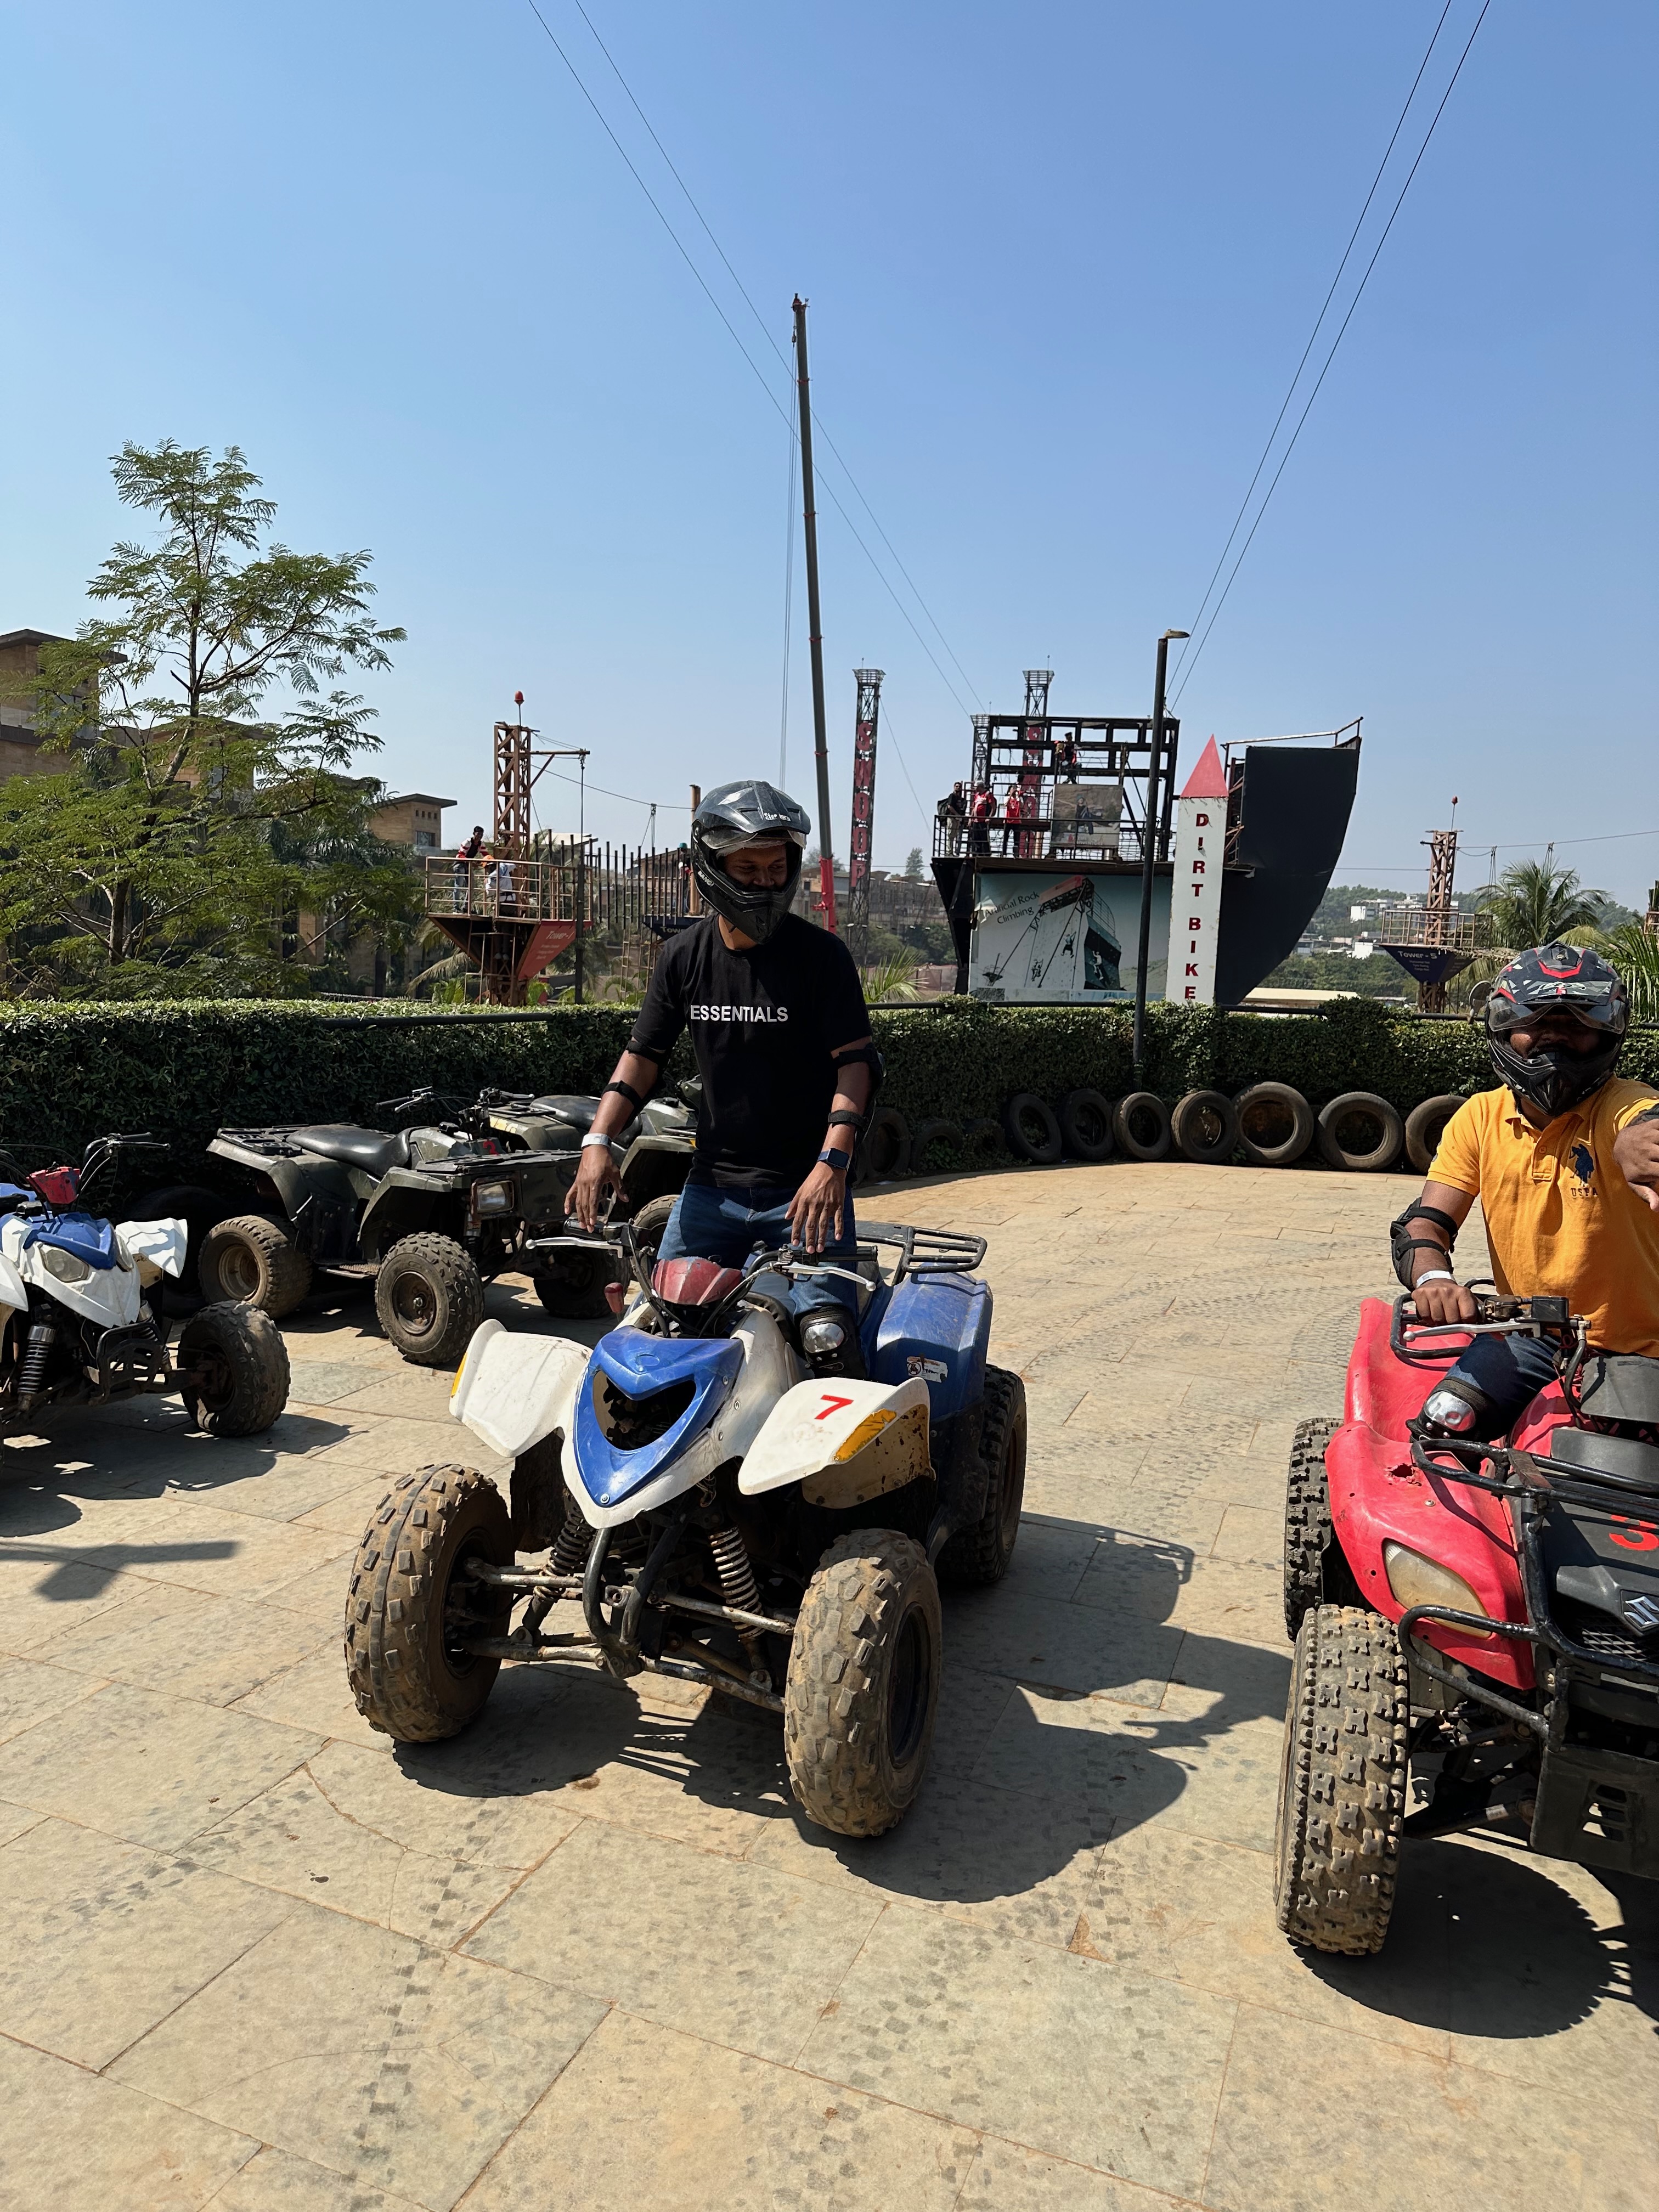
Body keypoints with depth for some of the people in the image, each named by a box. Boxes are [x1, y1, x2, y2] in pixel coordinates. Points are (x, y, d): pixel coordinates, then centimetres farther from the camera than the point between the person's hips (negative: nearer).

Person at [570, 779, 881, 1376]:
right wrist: (598, 1141, -3)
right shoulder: (684, 956, 5)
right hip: (712, 1184, 4)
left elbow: (855, 1060, -11)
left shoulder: (820, 955, -7)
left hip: (803, 1189, -4)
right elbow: (643, 1055, 11)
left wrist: (832, 1163, -25)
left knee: (827, 1336, -18)